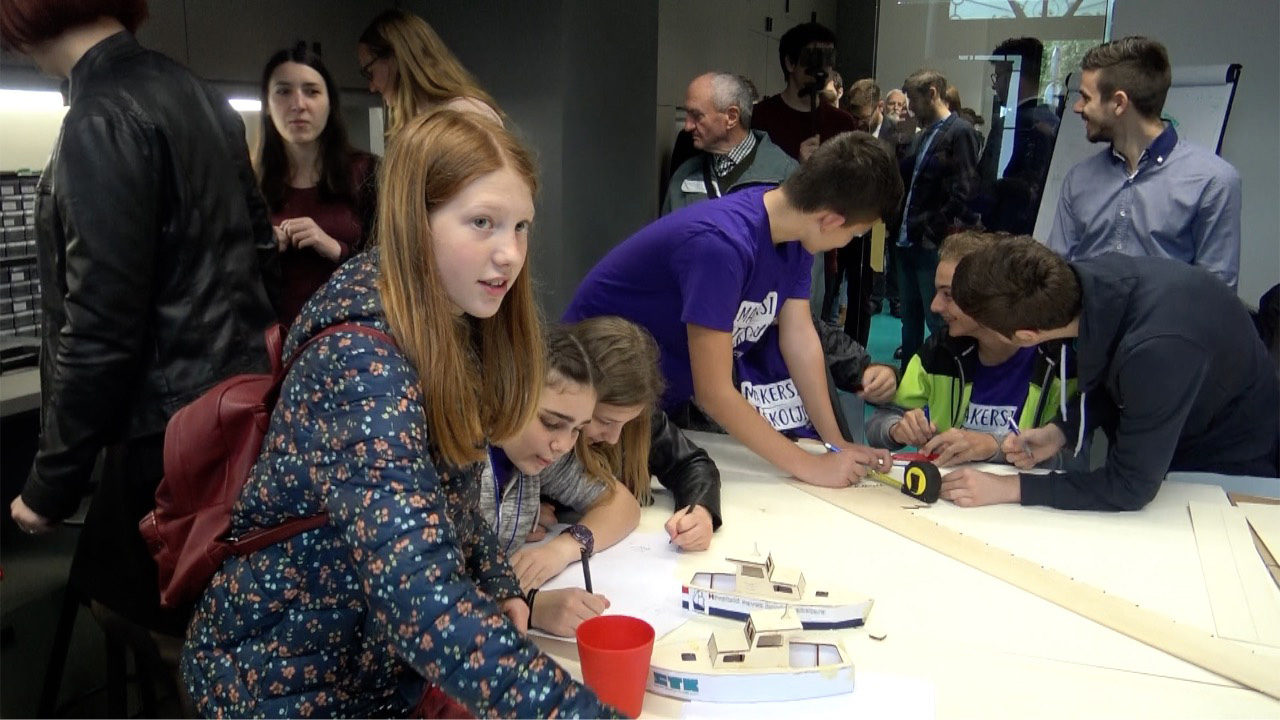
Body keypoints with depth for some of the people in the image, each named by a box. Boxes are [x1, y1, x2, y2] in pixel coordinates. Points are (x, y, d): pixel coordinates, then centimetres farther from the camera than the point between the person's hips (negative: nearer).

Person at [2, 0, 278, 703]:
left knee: (132, 607, 8)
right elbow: (259, 248, 15)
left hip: (171, 428, -9)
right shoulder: (197, 94, 8)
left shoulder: (102, 120, -18)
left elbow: (101, 331, -20)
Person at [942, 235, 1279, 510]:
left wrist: (1008, 488, -31)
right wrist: (1060, 431, -15)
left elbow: (1131, 488, -32)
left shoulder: (1156, 350, -44)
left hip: (1229, 469, -6)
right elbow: (1108, 381, 0)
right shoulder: (1092, 275, -23)